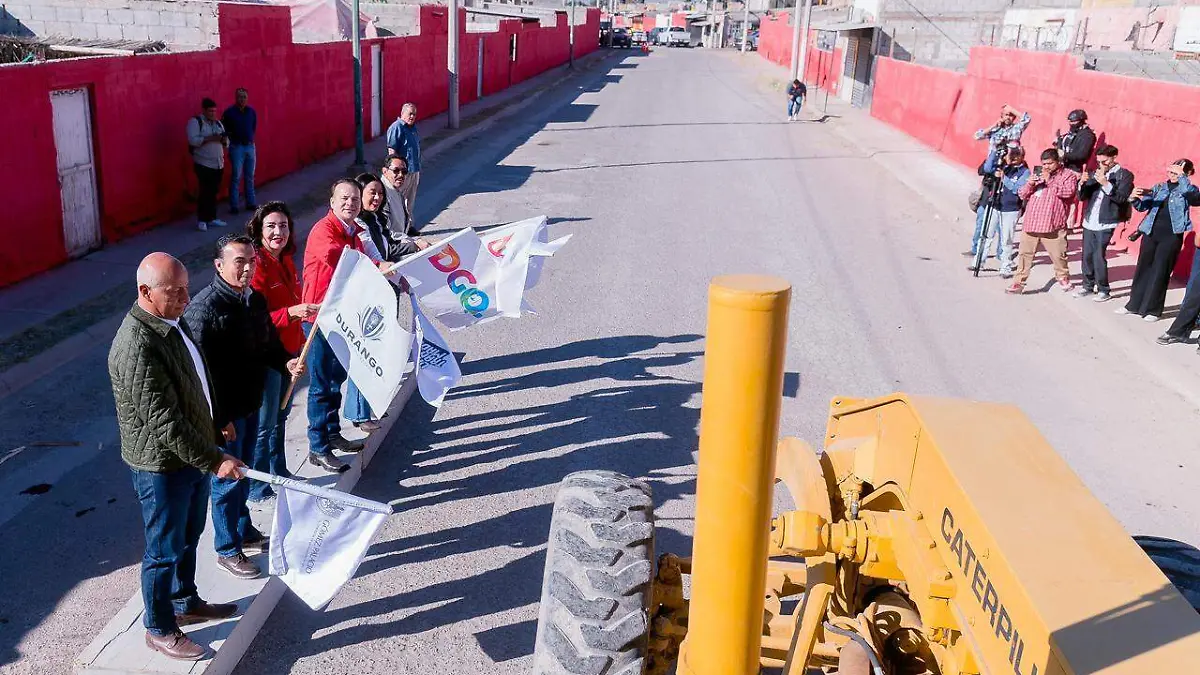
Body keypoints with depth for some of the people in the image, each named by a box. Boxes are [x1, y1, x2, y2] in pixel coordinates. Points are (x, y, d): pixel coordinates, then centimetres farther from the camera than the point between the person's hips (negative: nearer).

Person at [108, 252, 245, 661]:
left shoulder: (171, 322, 3)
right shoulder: (136, 347, -28)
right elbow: (164, 421, -28)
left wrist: (216, 426, 21)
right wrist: (213, 460, -26)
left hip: (194, 454, 9)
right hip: (162, 464, -9)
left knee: (188, 538, 24)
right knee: (165, 550, 8)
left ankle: (186, 603, 43)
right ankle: (160, 630, 25)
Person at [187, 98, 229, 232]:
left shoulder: (218, 123, 15)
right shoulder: (195, 122, -5)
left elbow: (226, 142, 16)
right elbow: (193, 140, -17)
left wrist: (224, 139, -7)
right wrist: (210, 138, -23)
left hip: (218, 164, 6)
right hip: (204, 164, -6)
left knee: (214, 192, 9)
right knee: (205, 192, -7)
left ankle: (212, 218, 16)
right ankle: (201, 220, 0)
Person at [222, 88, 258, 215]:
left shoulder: (251, 112, 6)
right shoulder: (229, 112, -7)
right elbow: (223, 129, -3)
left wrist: (250, 137, 10)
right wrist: (230, 136, -9)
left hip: (250, 146, 5)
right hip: (237, 147, -5)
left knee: (250, 177, 10)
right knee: (236, 177, -4)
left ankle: (251, 203, 18)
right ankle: (234, 206, 0)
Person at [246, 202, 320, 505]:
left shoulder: (285, 261, 7)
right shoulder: (258, 266, -20)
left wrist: (314, 310, 16)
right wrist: (291, 312, -34)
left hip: (288, 351, 9)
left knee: (280, 416, 22)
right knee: (264, 425, 2)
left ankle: (280, 474, 37)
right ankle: (258, 491, 15)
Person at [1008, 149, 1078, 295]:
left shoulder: (1068, 175, 4)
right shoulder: (1038, 174, 21)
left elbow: (1068, 192, -15)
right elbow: (1022, 195, 17)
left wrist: (1049, 181, -15)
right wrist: (1029, 184, -3)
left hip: (1053, 226, -5)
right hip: (1031, 224, 5)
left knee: (1058, 255, 2)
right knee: (1024, 254, 4)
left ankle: (1063, 278, 25)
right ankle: (1018, 283, 8)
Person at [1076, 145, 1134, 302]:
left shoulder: (1125, 175, -3)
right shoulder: (1095, 173, 12)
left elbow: (1121, 198, -16)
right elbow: (1082, 196, 11)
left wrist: (1106, 183, -25)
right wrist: (1082, 183, -9)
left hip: (1106, 224, -6)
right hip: (1089, 222, 6)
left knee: (1098, 256, -8)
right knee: (1087, 255, 10)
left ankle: (1104, 290, 4)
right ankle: (1088, 285, 24)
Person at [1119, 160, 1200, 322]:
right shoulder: (1160, 187, 9)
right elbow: (1143, 206, 5)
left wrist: (1181, 176, -24)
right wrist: (1136, 198, -16)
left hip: (1171, 236, -4)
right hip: (1151, 232, 4)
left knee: (1160, 272, 1)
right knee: (1142, 269, 10)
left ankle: (1152, 309, 11)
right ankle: (1134, 305, 21)